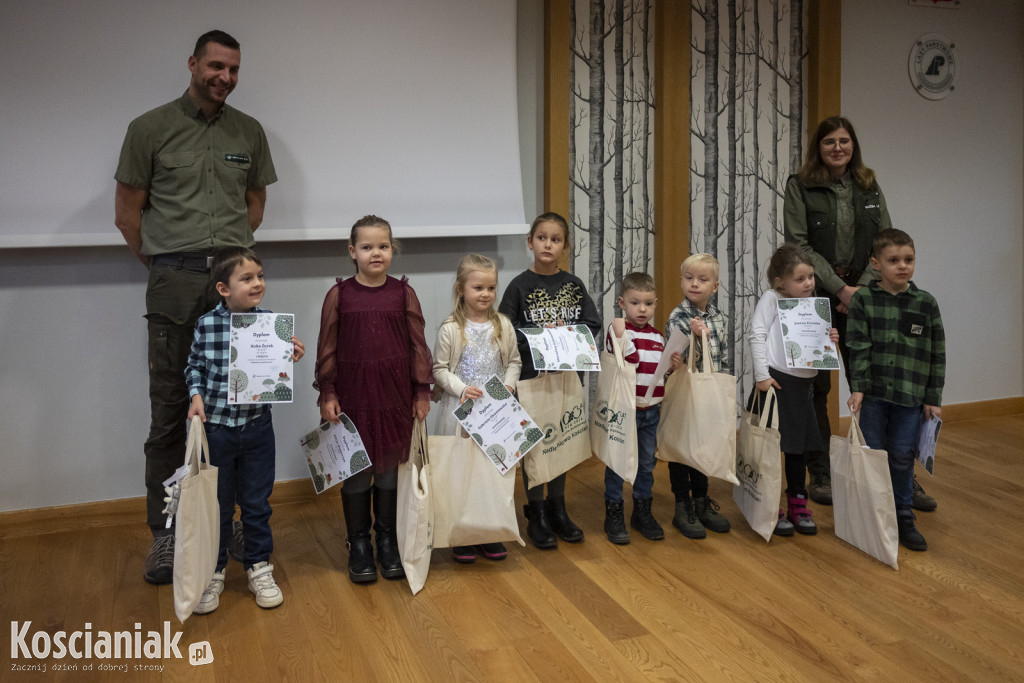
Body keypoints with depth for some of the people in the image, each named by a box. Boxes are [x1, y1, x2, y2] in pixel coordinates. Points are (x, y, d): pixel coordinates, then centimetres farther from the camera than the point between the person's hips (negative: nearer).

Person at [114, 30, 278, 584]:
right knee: (171, 408, 0)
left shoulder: (249, 133, 12)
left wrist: (234, 253, 14)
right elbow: (127, 211, 5)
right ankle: (165, 531, 9)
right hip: (176, 283, -2)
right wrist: (162, 263, 6)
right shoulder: (151, 128, 4)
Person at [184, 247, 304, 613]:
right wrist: (196, 395, -11)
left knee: (257, 503, 12)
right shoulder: (206, 325, -8)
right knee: (216, 504, 12)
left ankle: (259, 568, 29)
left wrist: (291, 357, -16)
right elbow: (194, 367, 5)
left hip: (257, 428, 1)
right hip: (216, 427, -1)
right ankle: (213, 573, 28)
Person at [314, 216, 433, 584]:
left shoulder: (403, 292, 1)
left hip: (395, 394, 1)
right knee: (355, 471, 7)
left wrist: (422, 391, 3)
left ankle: (387, 540, 26)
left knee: (389, 469, 10)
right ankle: (358, 544, 21)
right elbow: (327, 348, 1)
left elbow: (417, 344, 4)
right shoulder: (339, 294, -2)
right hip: (353, 394, -1)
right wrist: (327, 394, -1)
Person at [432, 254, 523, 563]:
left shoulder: (503, 325, 3)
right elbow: (439, 368, -3)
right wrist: (461, 389, -17)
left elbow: (514, 361, 10)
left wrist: (508, 385, -6)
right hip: (461, 410, -3)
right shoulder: (450, 329, -6)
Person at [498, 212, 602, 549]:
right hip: (531, 374, -3)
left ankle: (557, 508, 26)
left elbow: (593, 324, 1)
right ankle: (536, 514, 15)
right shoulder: (520, 285, -6)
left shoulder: (574, 285, 5)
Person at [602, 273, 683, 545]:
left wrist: (675, 367, 0)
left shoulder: (657, 336, 10)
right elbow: (630, 361, -22)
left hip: (651, 411, 6)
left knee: (647, 462, 14)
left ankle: (642, 512, 28)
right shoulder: (618, 330, -10)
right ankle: (614, 515, 16)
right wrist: (620, 335, -33)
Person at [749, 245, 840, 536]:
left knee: (799, 446, 13)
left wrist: (829, 340, 2)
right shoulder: (772, 298, -3)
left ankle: (797, 506, 25)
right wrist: (761, 375, -16)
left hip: (803, 383, 6)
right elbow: (757, 334, -10)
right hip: (776, 380, -6)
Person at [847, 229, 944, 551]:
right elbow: (858, 347, -5)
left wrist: (933, 399, 3)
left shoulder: (926, 304, 2)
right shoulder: (863, 300, -2)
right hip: (873, 393, -1)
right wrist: (858, 387, -12)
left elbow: (936, 355, 5)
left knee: (903, 455, 5)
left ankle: (903, 516, 20)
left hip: (910, 395, 1)